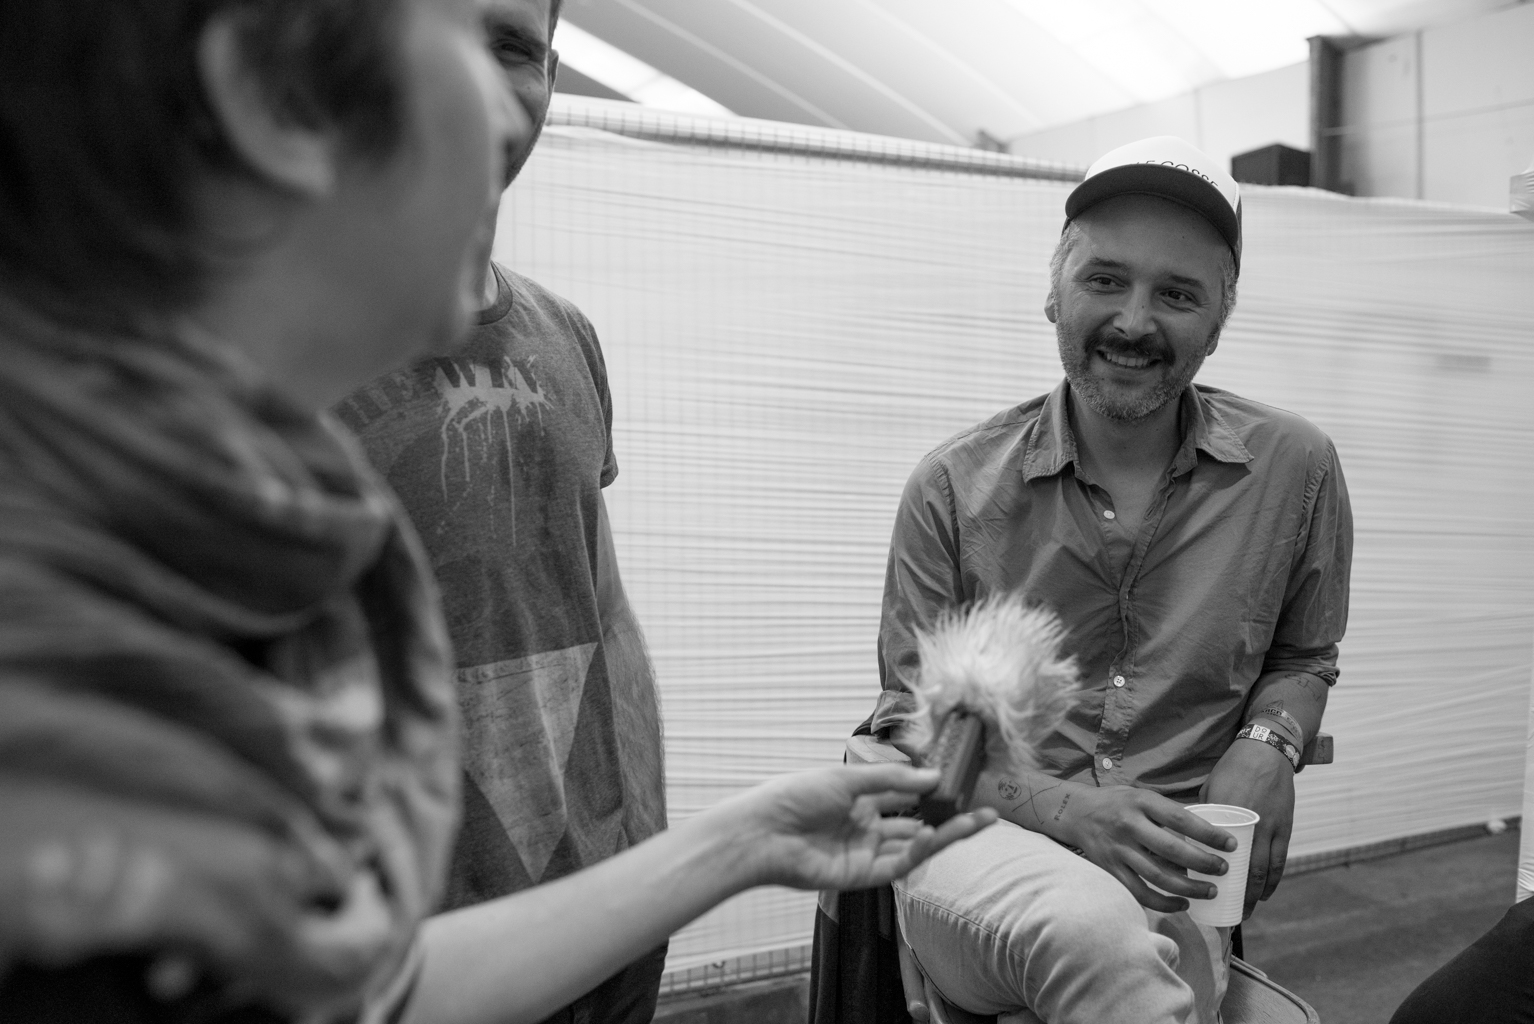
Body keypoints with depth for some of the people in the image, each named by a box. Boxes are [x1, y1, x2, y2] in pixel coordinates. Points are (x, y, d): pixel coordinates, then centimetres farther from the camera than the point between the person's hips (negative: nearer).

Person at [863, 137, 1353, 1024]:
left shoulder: (1295, 470, 2)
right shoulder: (956, 487, -3)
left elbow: (1303, 657, 19)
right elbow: (912, 724, 1)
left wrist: (1268, 745, -4)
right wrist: (1064, 808, -17)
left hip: (1173, 879, 2)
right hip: (984, 840, -1)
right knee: (1097, 930, -36)